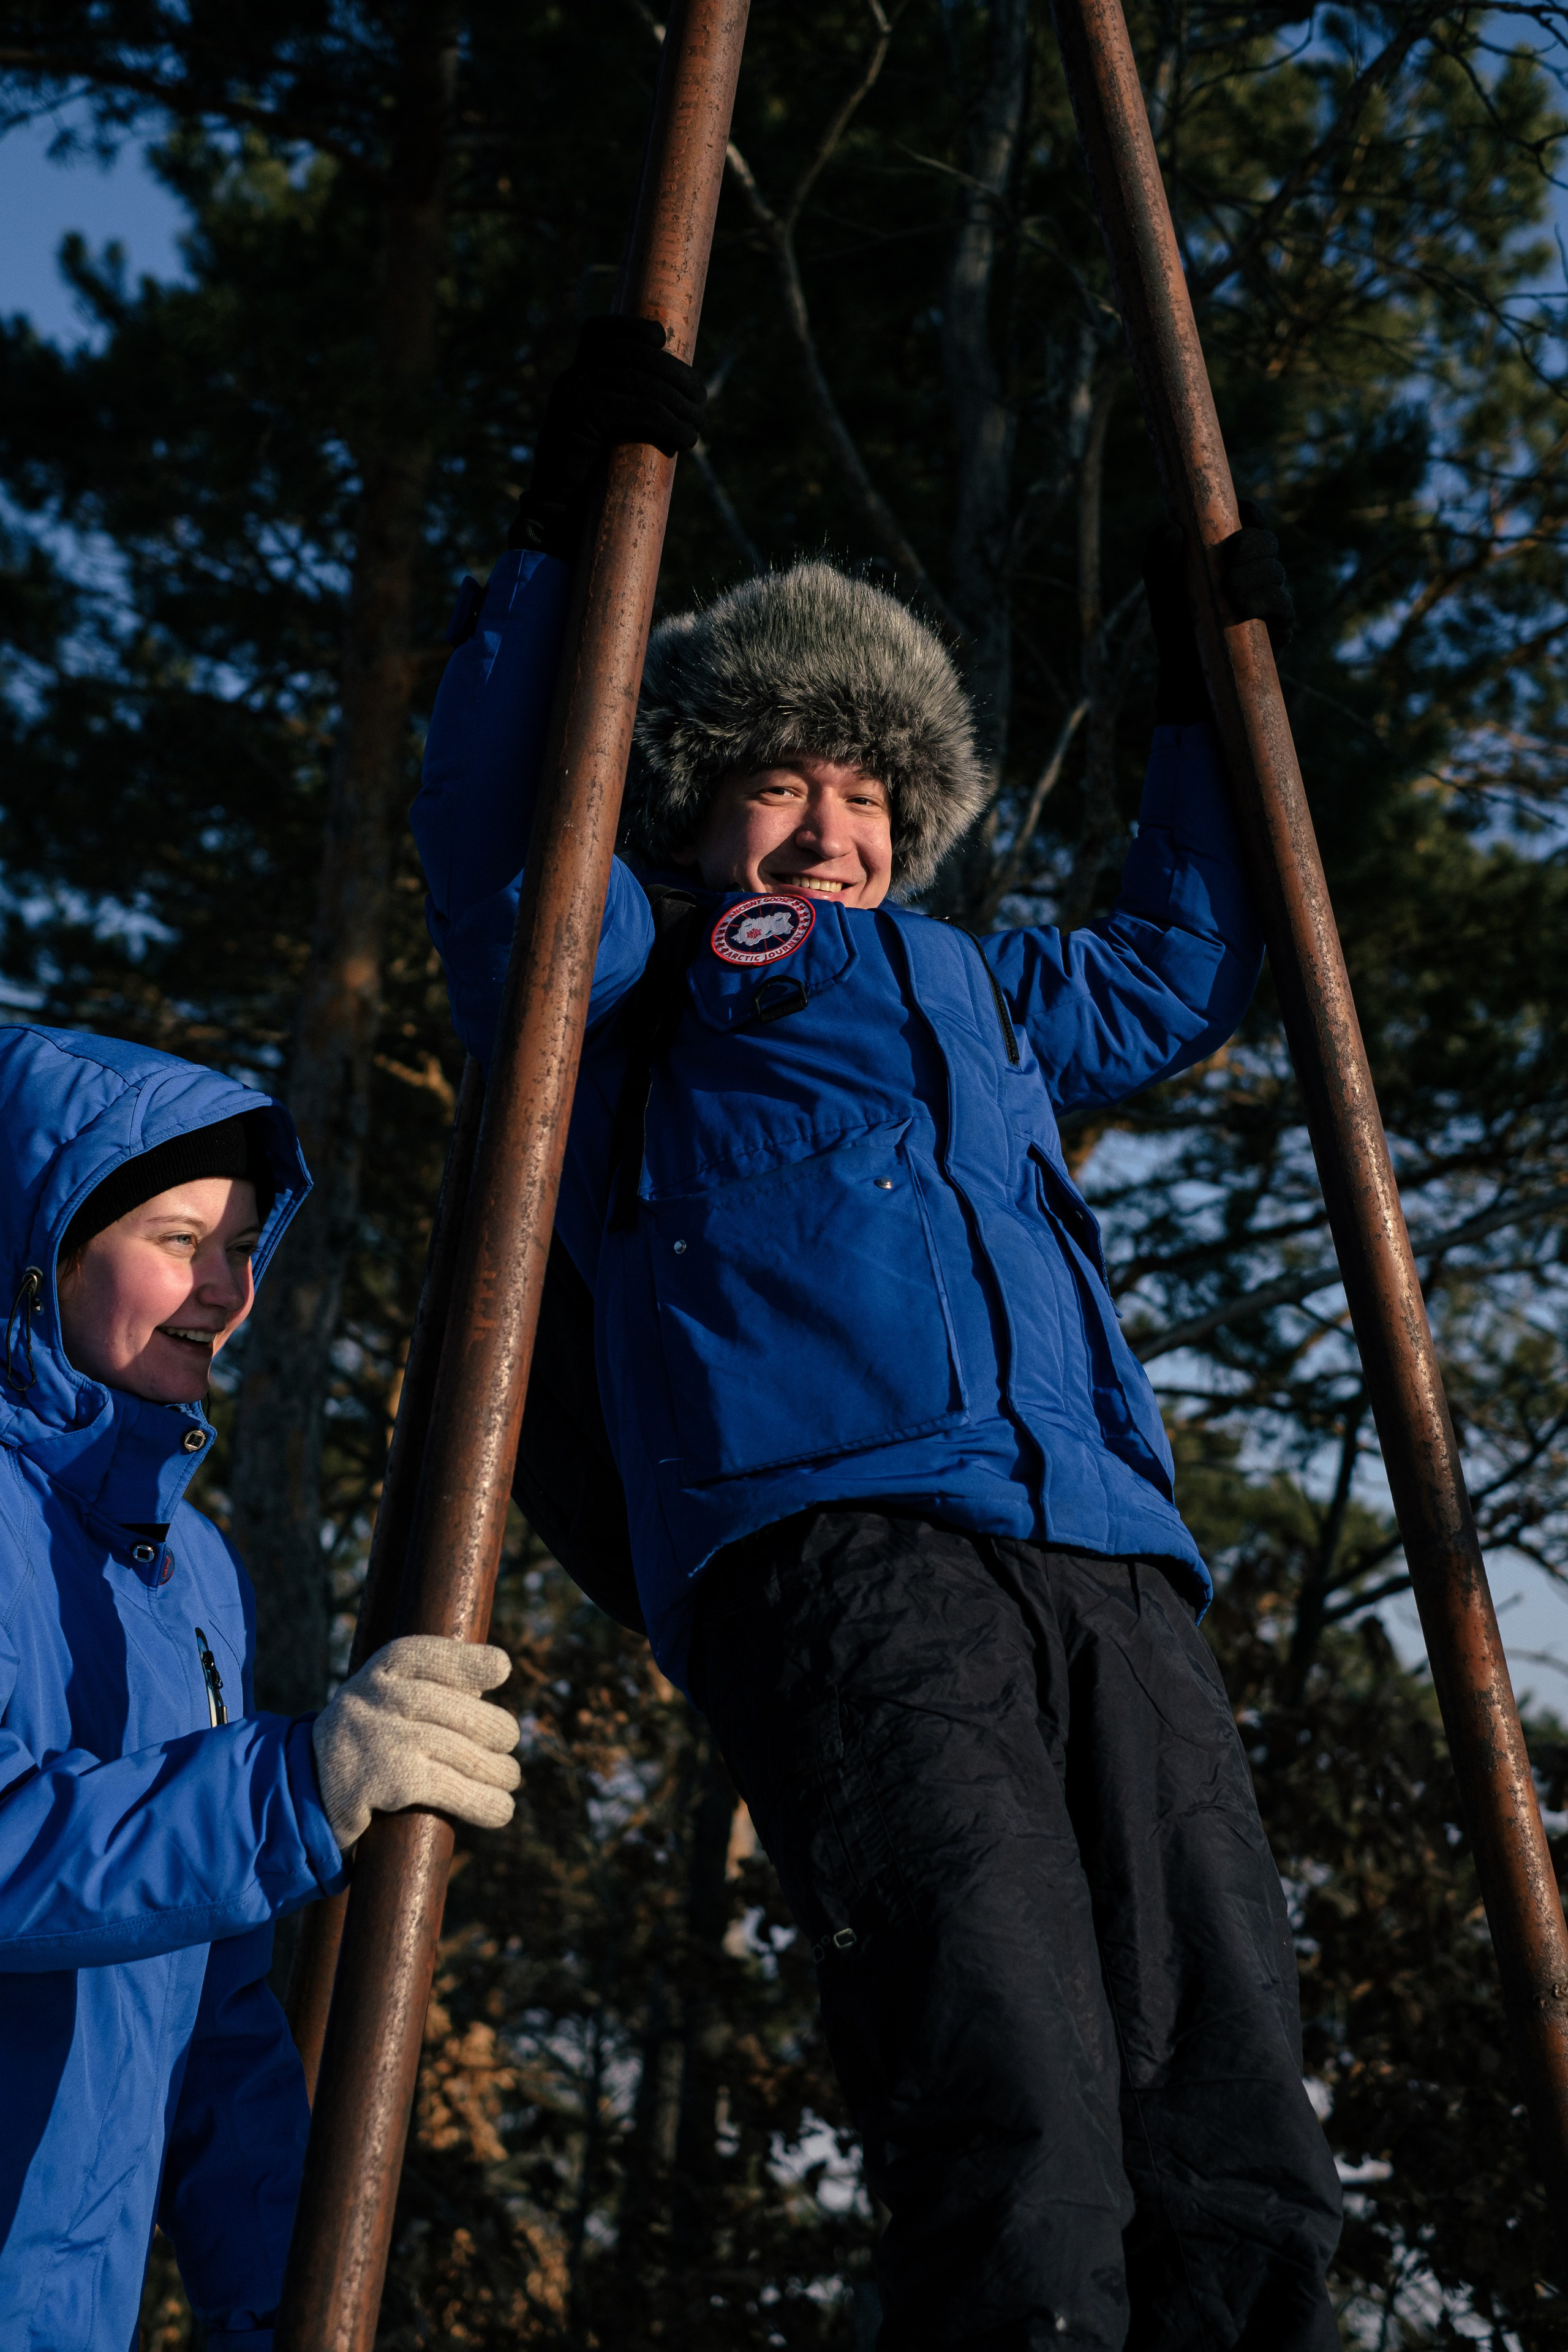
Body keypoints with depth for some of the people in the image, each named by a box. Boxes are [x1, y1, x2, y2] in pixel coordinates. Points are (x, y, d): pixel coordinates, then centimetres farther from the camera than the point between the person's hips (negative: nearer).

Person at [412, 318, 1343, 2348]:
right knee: (1018, 2178, -25)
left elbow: (1187, 964, 52)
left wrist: (1208, 694, 50)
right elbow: (485, 826, 5)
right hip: (832, 1549, -5)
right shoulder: (634, 988, 22)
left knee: (1246, 2185, -11)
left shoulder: (984, 997, 37)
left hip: (1112, 1571, 5)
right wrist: (563, 529, 1)